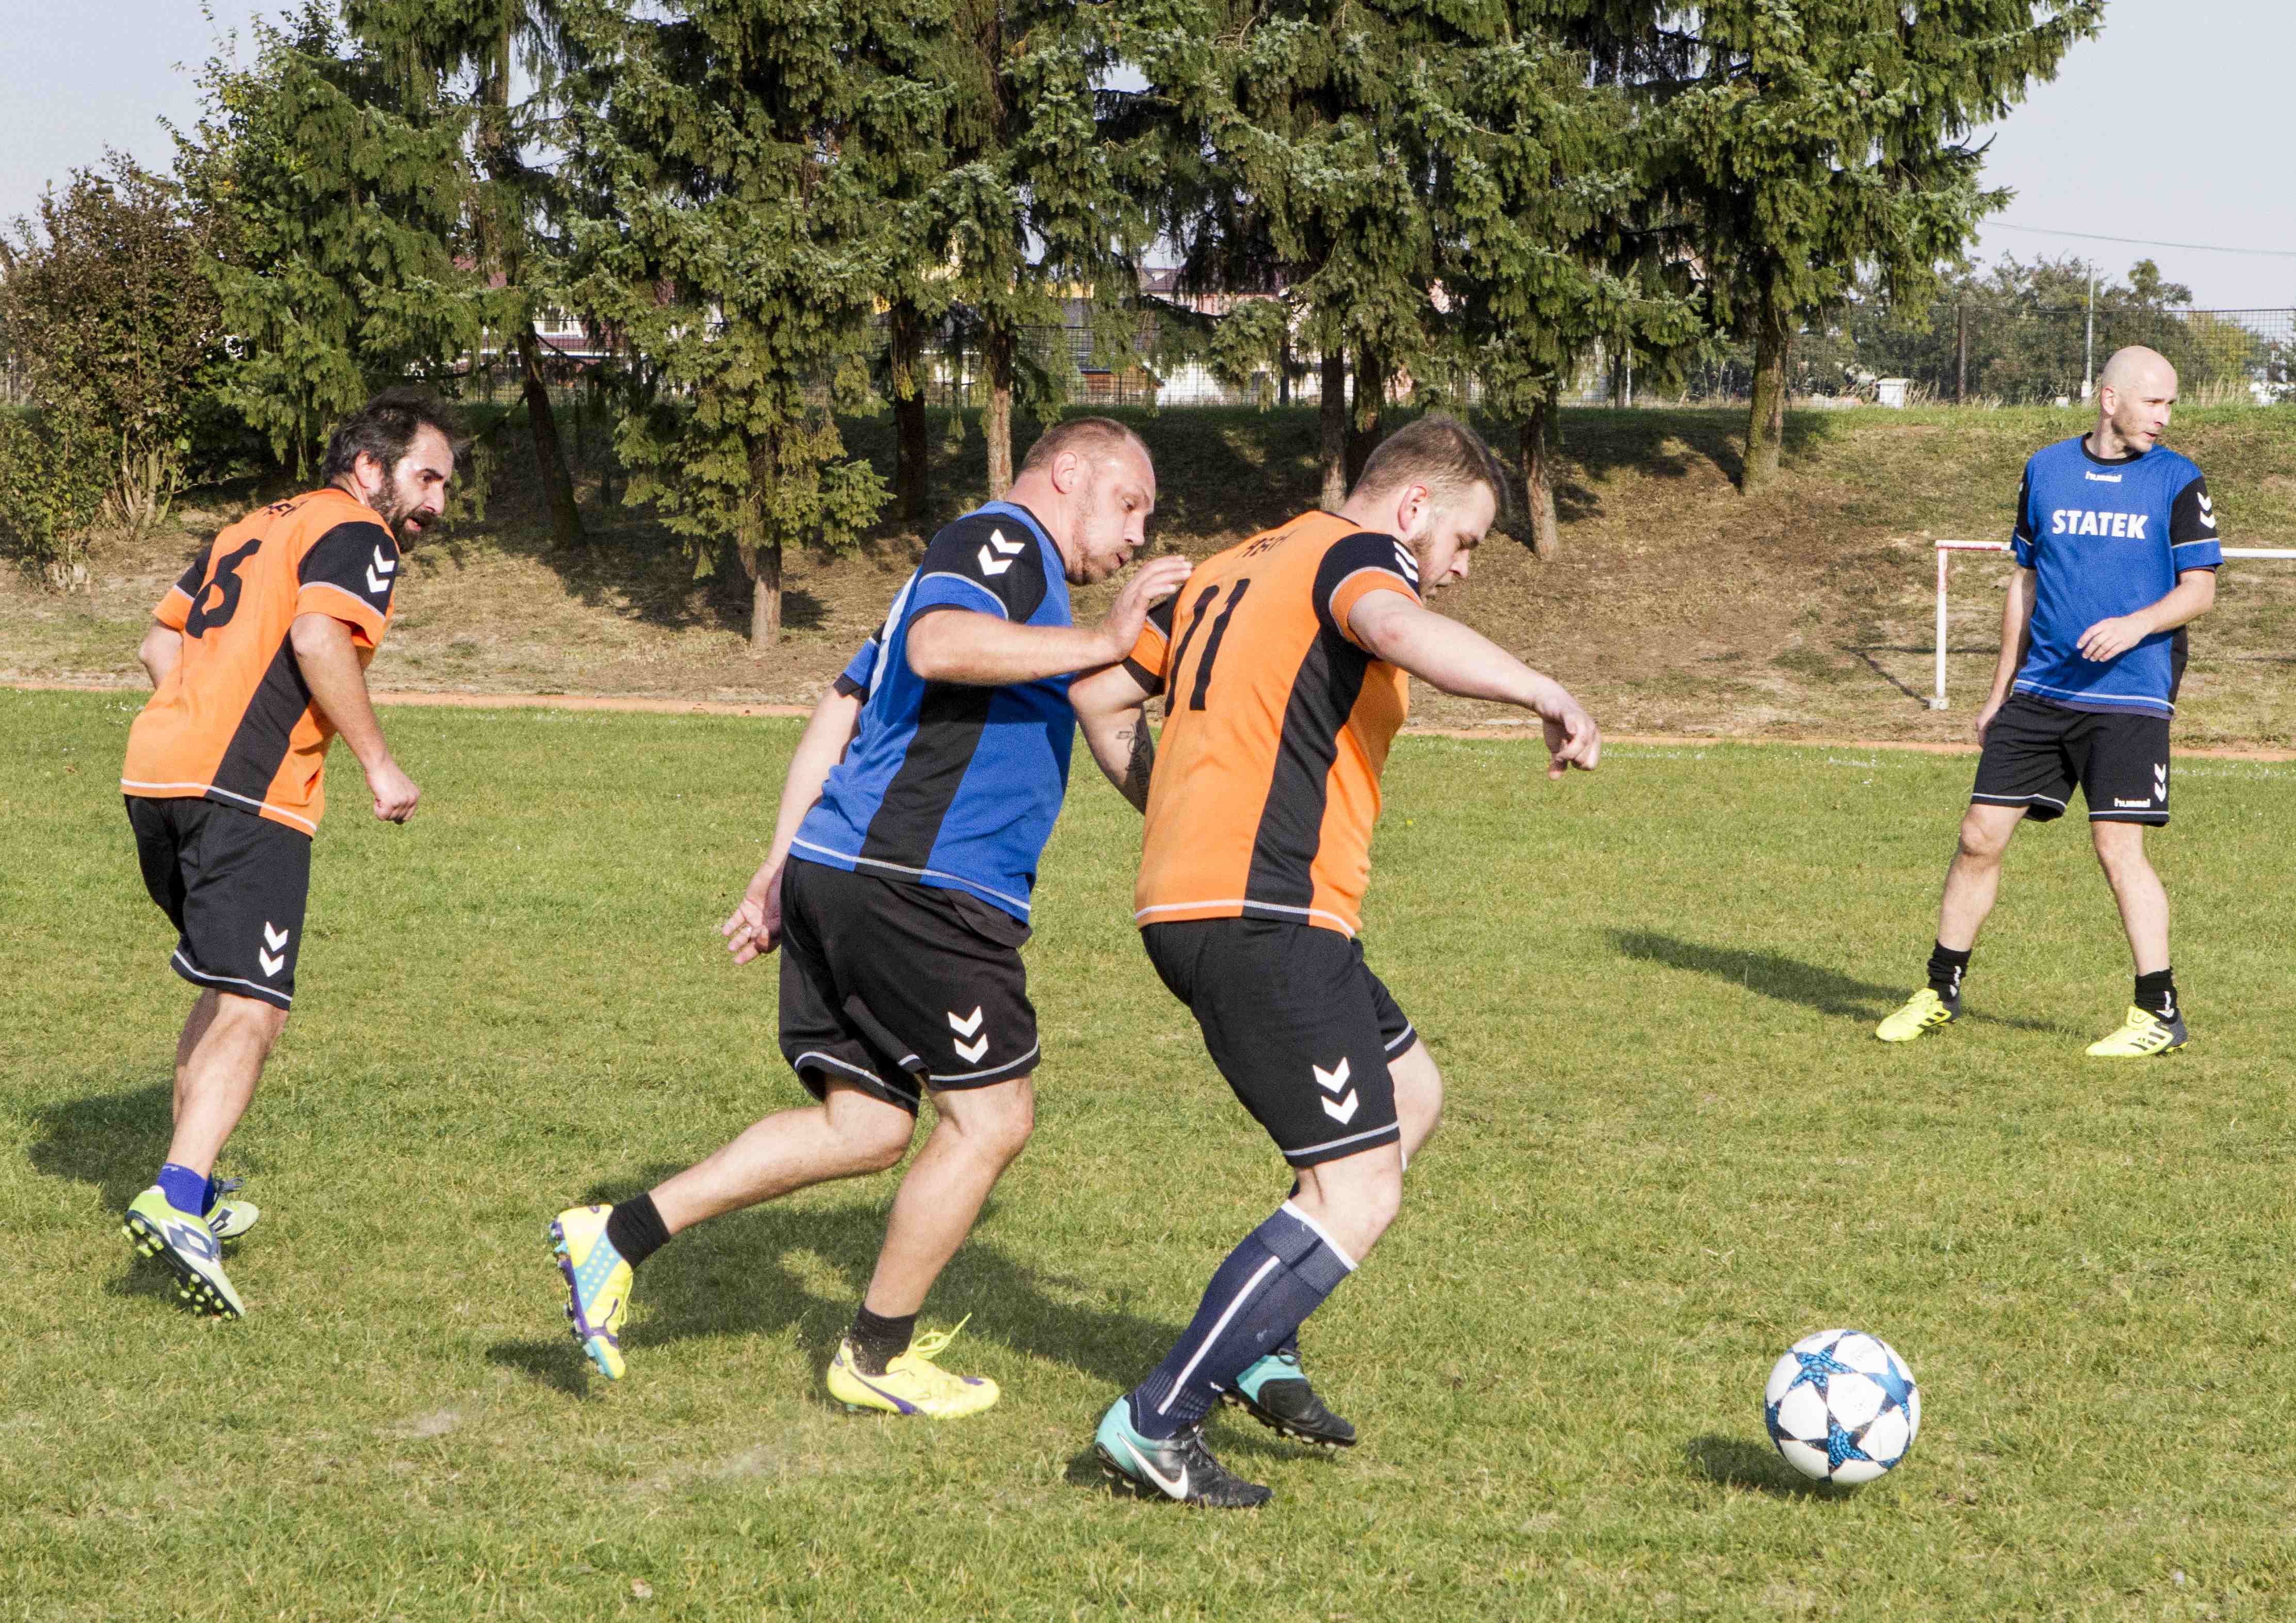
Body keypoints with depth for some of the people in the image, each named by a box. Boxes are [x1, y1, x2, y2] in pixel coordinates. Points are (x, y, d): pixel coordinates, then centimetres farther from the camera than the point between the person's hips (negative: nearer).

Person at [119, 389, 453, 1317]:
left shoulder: (254, 528, 26)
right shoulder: (356, 534, 0)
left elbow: (160, 643, 25)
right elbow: (318, 635, -18)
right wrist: (378, 764, -13)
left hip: (156, 768, 9)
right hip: (248, 793, -9)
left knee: (227, 990, 23)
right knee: (253, 1012, -13)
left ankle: (191, 1199, 28)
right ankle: (176, 1199, -30)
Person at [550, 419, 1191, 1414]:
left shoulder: (991, 564, 27)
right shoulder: (1003, 539, -4)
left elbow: (843, 705, 27)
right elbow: (939, 647, -25)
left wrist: (782, 863, 24)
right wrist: (1105, 643, -24)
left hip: (839, 871, 11)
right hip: (914, 880, -11)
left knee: (866, 1124, 12)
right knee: (991, 1118, 0)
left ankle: (615, 1239, 10)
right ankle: (877, 1358, 11)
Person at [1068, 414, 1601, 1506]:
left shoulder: (1233, 570, 21)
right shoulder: (1353, 555, -5)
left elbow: (1096, 690, 24)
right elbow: (1393, 626, -30)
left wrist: (1166, 805, 34)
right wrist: (1543, 694, -35)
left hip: (1186, 900, 10)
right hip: (1268, 916, -10)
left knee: (1411, 1099, 24)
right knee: (1358, 1201, -8)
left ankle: (1258, 1349, 23)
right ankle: (1155, 1426, -7)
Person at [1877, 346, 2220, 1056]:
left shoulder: (2178, 482, 0)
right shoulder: (2046, 471, 9)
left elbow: (2200, 589, -3)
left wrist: (2135, 624, -22)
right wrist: (2000, 690, 17)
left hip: (2129, 699, -4)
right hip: (2039, 693, 4)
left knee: (2117, 846, -10)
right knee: (1980, 835, 2)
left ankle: (2159, 1012, -1)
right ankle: (1941, 992, 16)